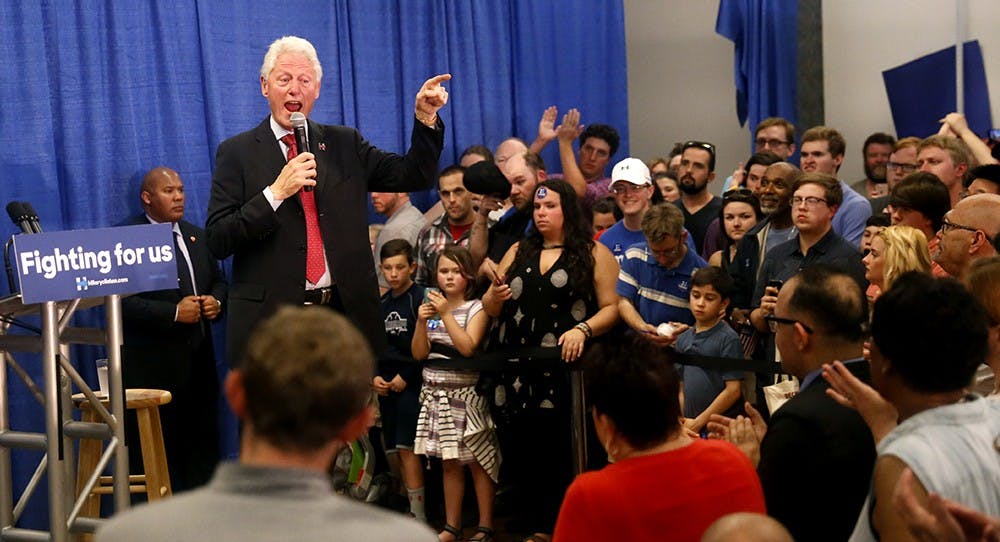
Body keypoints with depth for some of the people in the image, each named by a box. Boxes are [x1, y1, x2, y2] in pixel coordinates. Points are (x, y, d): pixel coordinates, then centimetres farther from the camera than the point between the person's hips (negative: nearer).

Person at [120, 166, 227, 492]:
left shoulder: (196, 236, 16)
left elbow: (218, 280, 25)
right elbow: (122, 302, -15)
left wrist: (216, 301, 2)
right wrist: (173, 313, -20)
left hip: (198, 355, 7)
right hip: (153, 363, -7)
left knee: (203, 439, 8)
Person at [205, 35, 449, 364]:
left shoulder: (345, 144, 12)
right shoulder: (237, 153, 2)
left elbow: (414, 176, 10)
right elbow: (217, 242, -6)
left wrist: (426, 117, -4)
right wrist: (276, 192, -16)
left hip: (345, 313, 3)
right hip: (270, 322, -3)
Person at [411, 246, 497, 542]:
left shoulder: (476, 308, -3)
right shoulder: (432, 305, 10)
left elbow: (467, 347, -17)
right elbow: (419, 353, 6)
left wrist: (446, 314, -16)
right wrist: (421, 322, -9)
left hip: (464, 393, -5)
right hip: (435, 394, 5)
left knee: (477, 461, -2)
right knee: (449, 462, 10)